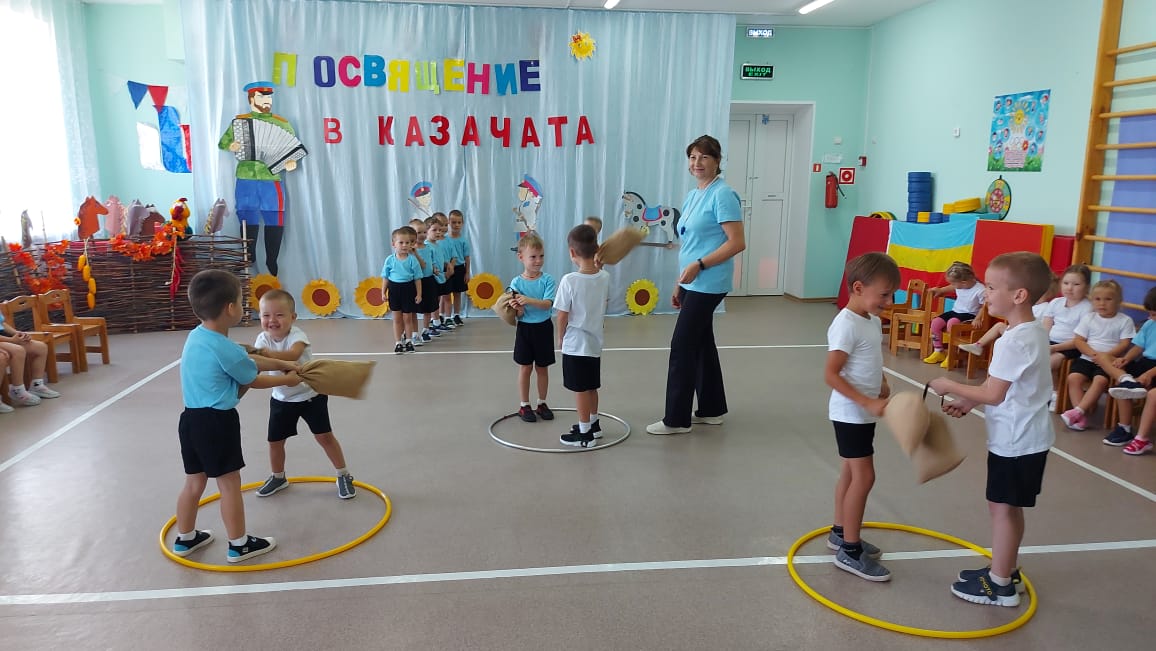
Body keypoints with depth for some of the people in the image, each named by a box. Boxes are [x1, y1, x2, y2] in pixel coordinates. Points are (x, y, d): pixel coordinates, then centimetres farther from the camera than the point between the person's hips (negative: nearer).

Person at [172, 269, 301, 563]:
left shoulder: (197, 336, 7)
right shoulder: (225, 349, -21)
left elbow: (247, 362, 13)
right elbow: (254, 380, -4)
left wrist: (282, 363, 17)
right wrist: (287, 379, 11)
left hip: (192, 419, 9)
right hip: (216, 422, -9)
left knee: (194, 481, 20)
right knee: (229, 483, 3)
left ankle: (185, 539, 35)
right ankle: (239, 545, 15)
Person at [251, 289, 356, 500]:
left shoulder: (297, 335, -25)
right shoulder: (263, 340, -11)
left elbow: (293, 355, -47)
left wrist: (267, 354, -63)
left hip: (310, 395, -4)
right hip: (281, 398, 4)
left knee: (324, 436, -2)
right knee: (275, 441, 10)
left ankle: (344, 476, 14)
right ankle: (278, 477, 36)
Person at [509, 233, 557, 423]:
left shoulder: (547, 280, -8)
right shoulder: (516, 282, -8)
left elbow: (548, 304, -20)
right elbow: (519, 314, -7)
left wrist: (528, 300, -33)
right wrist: (517, 308, -30)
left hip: (543, 328, 1)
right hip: (525, 328, -1)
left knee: (542, 368, 12)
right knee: (525, 368, 8)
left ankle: (541, 403, 27)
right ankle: (524, 406, 20)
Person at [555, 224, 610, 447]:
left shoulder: (569, 280, -20)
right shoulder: (605, 277, -5)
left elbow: (562, 316, -13)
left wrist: (560, 338, 1)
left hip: (575, 343, -6)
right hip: (595, 341, 6)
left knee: (580, 389, 5)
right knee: (591, 387, 20)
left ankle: (584, 433, 15)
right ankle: (593, 424, 36)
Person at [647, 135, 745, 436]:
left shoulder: (722, 195, -13)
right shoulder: (692, 196, 13)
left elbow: (737, 243, -19)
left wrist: (698, 265, -22)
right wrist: (680, 285, 17)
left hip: (707, 285, -9)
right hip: (694, 285, 9)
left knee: (682, 346, -6)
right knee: (702, 343, 14)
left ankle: (676, 419, 3)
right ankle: (711, 410, 25)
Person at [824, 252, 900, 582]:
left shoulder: (872, 321, 7)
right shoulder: (847, 325, -21)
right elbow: (831, 375, -24)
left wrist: (882, 385, 4)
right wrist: (868, 403, -26)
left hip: (863, 413, 9)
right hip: (850, 413, -9)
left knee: (851, 473, 17)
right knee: (864, 477, -6)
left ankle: (840, 533, 31)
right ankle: (850, 551, 4)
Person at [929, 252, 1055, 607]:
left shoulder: (1015, 341, -25)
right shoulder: (1034, 332, 7)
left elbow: (993, 394, -23)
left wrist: (951, 388, -11)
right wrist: (967, 402, 9)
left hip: (1015, 441, -10)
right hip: (1024, 437, 10)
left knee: (1002, 508, 1)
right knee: (1008, 507, 20)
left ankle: (1000, 585, 13)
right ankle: (1005, 569, 34)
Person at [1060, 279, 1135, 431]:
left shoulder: (1125, 321, 3)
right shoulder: (1088, 318, 10)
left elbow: (1124, 344, -4)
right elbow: (1079, 341, 5)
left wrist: (1106, 355, -18)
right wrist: (1092, 353, -13)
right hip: (1087, 358, 3)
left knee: (1100, 380, -31)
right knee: (1073, 377, -22)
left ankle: (1078, 411, -27)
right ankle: (1081, 417, -23)